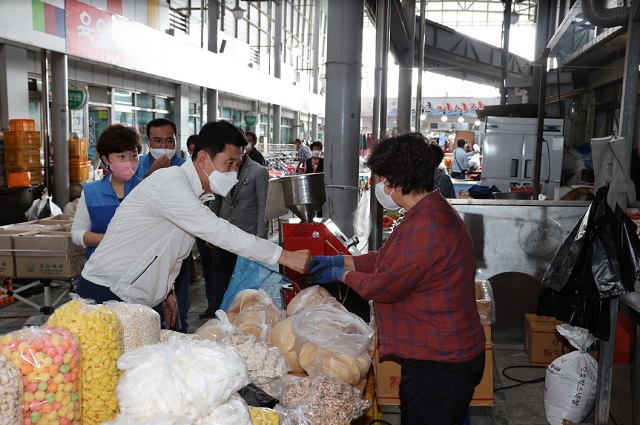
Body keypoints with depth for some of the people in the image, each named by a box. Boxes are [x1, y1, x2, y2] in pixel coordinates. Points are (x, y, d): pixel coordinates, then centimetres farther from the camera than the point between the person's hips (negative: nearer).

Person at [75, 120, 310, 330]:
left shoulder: (194, 194, 8)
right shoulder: (171, 181, -22)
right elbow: (216, 230, -31)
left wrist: (166, 291, 13)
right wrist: (282, 256, -30)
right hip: (106, 295, -9)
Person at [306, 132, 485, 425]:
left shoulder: (425, 229, -29)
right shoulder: (434, 212, 8)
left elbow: (382, 287, -21)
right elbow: (390, 259, 15)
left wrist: (340, 274, -4)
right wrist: (339, 260, 11)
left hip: (439, 364, -10)